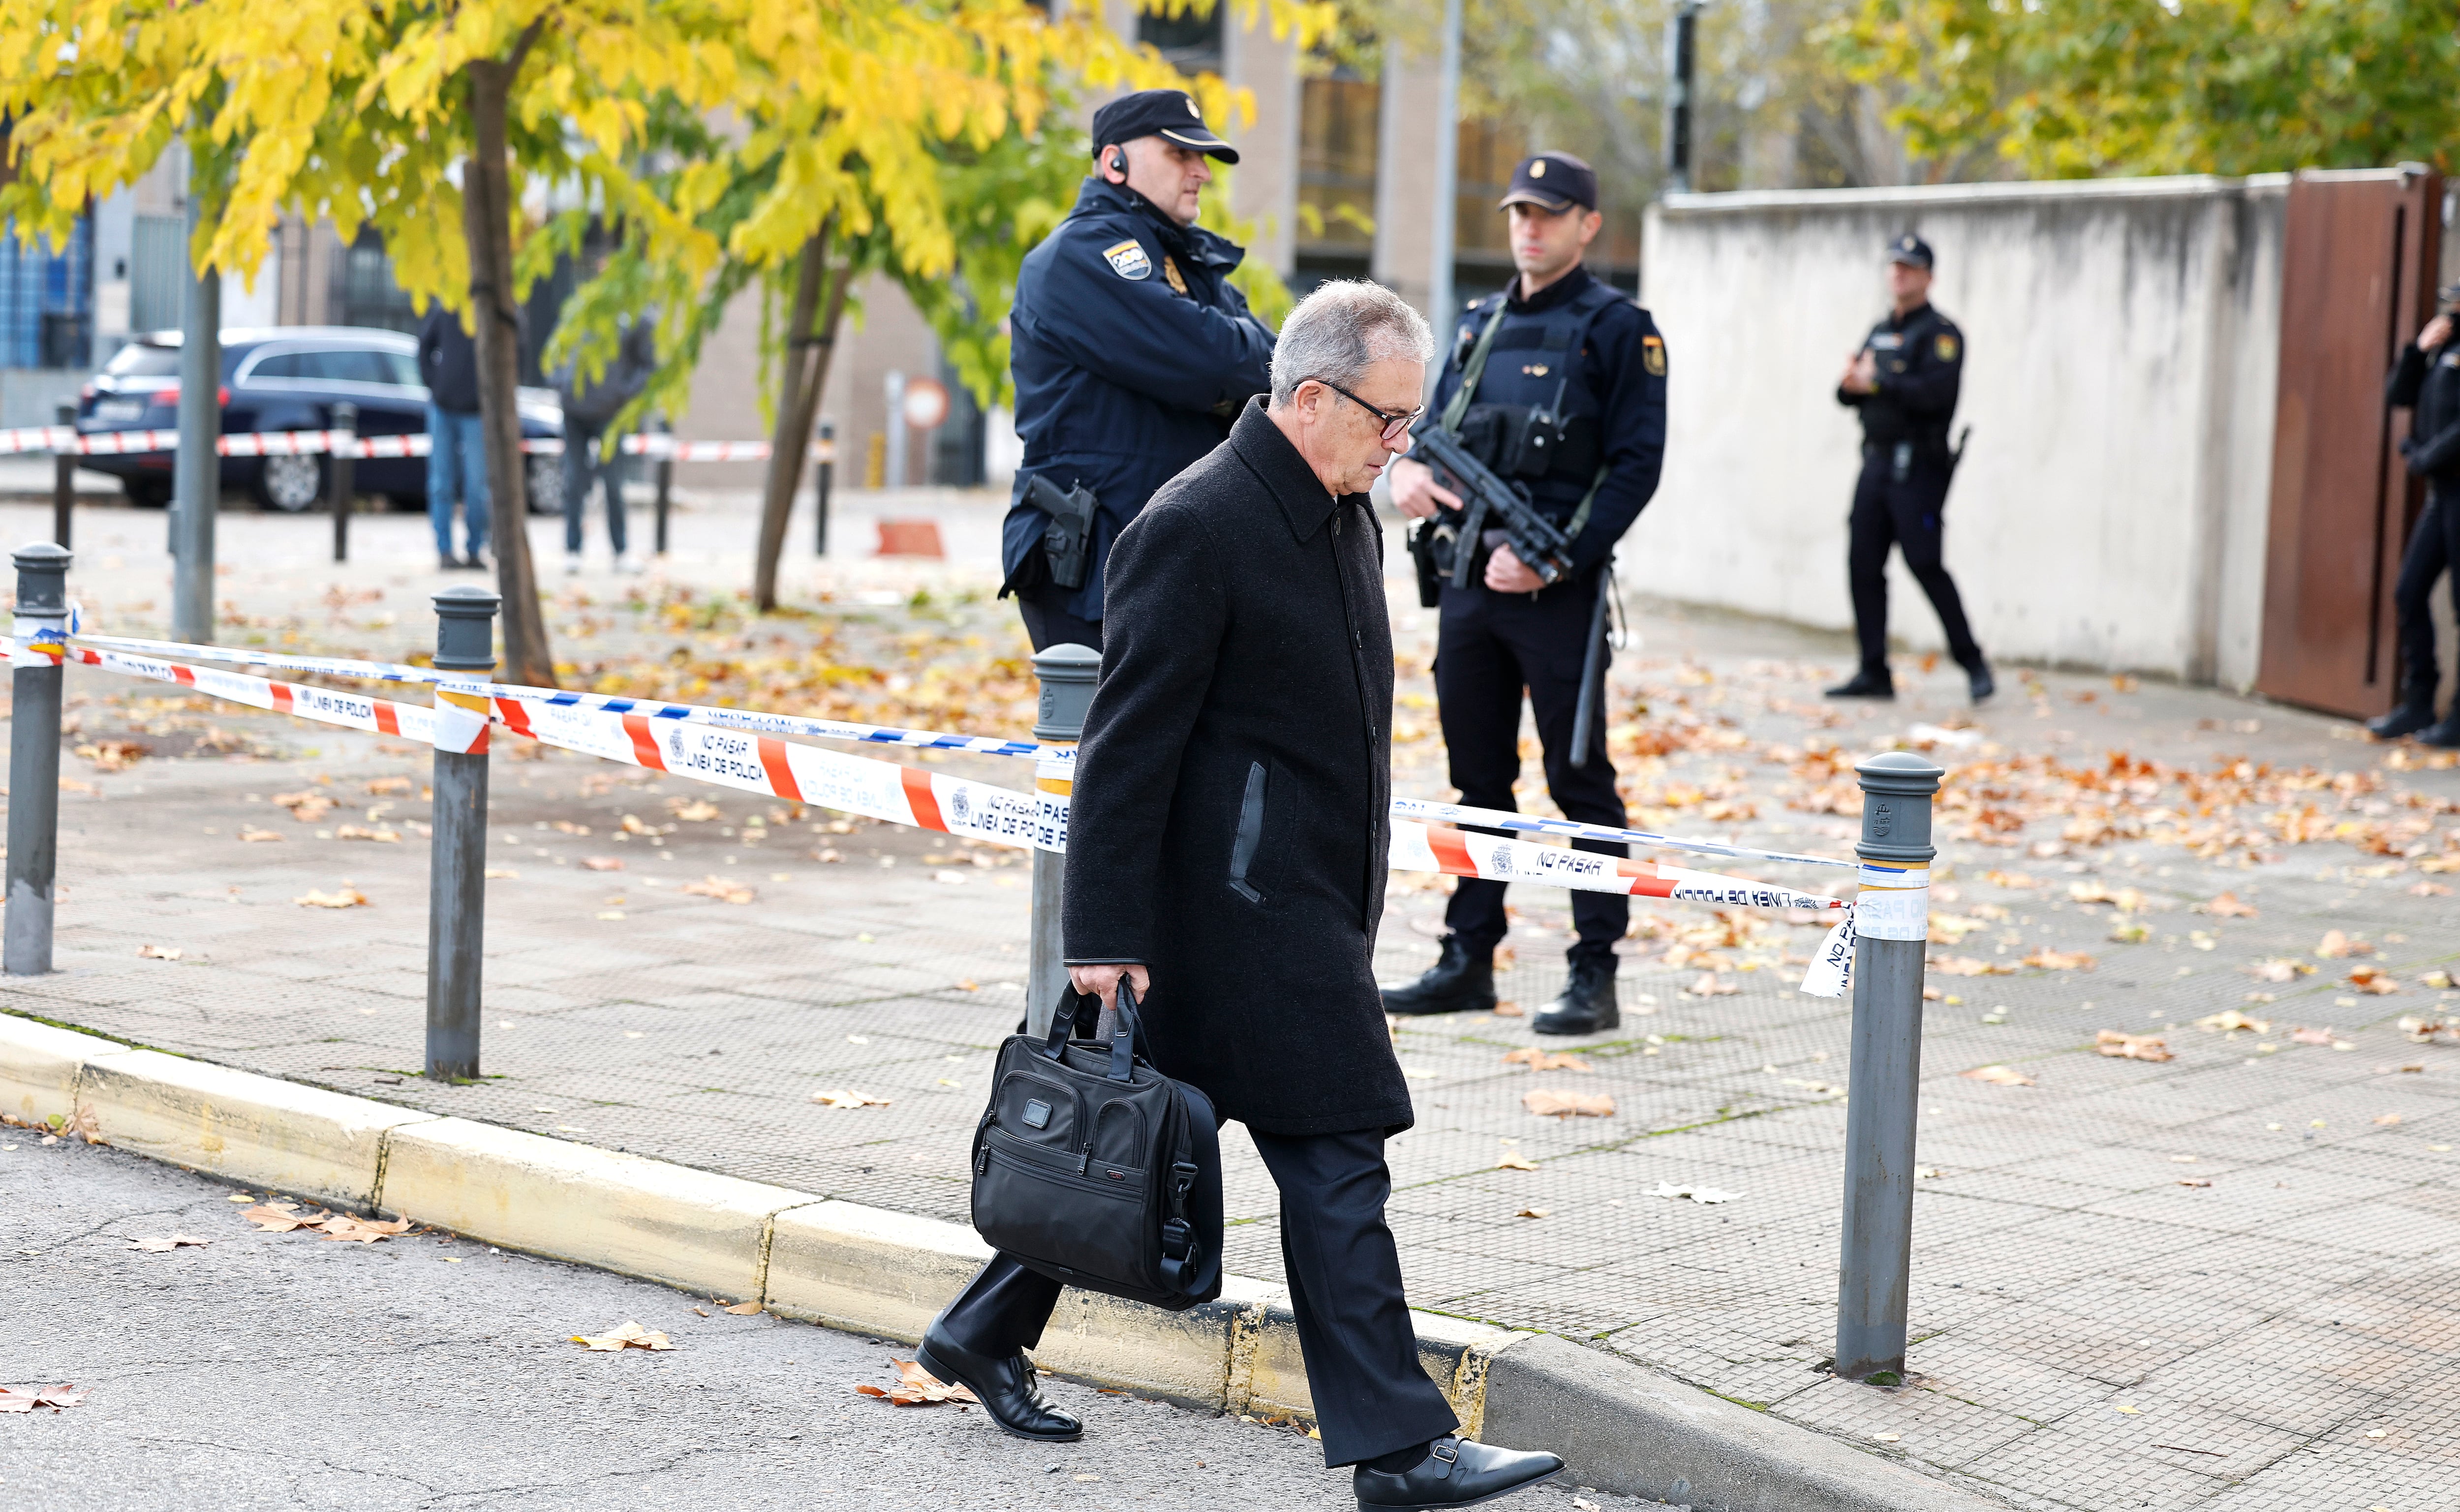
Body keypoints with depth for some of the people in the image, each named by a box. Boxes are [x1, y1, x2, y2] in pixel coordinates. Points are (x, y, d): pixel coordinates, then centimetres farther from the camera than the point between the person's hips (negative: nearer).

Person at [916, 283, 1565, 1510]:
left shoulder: (1345, 512, 12)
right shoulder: (1193, 529, -17)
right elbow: (1128, 741, -17)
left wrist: (1352, 895, 23)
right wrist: (1107, 932, -18)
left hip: (1308, 899, 9)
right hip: (1239, 901, -9)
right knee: (1333, 1159, -7)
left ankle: (985, 1335, 29)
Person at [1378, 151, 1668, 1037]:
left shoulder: (1617, 329, -4)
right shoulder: (1479, 324, 17)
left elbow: (1635, 464, -10)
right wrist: (1408, 467, -4)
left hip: (1558, 590, -6)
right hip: (1469, 581, 7)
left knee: (1579, 782, -3)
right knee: (1479, 779, 12)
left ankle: (1595, 977, 2)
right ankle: (1469, 961, 19)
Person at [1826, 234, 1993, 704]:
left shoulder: (1941, 332, -6)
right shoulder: (1880, 332, 19)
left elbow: (1936, 391, -21)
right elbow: (1850, 393, 17)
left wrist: (1878, 382, -14)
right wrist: (1851, 384, -6)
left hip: (1919, 466, -8)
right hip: (1877, 461, 8)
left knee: (1924, 563, -12)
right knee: (1863, 565, 4)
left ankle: (1973, 661, -1)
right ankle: (1875, 673, 9)